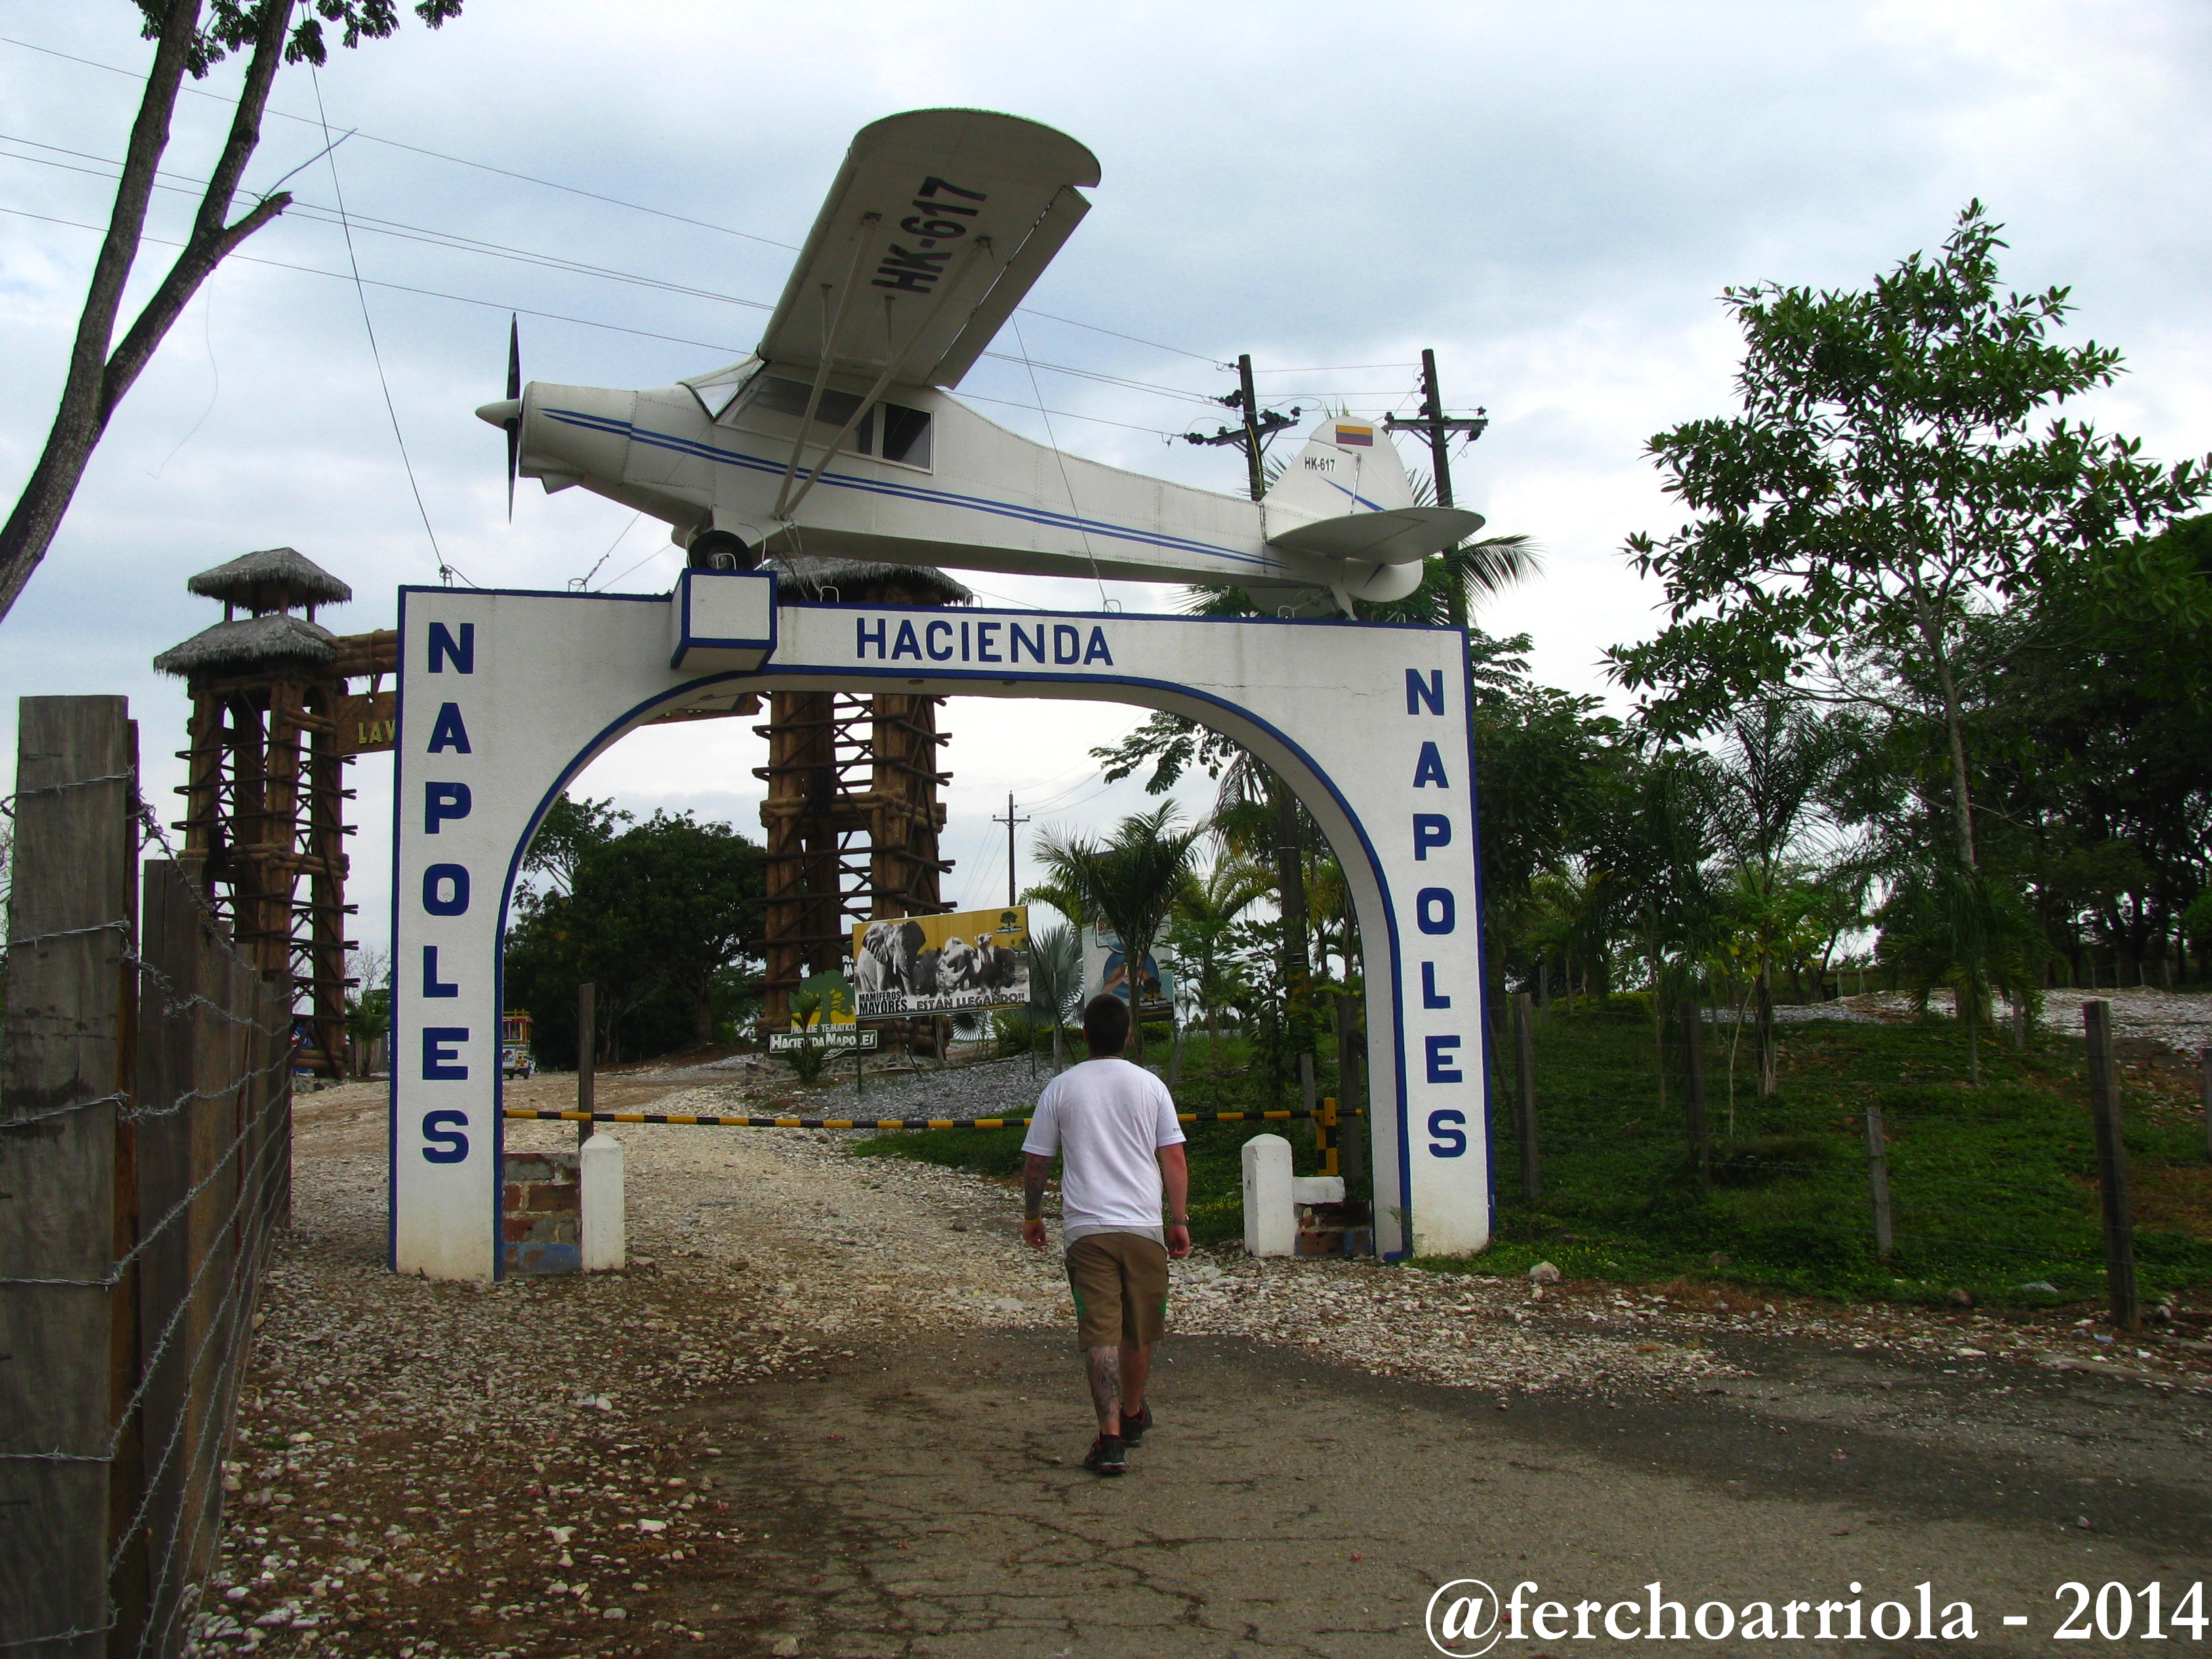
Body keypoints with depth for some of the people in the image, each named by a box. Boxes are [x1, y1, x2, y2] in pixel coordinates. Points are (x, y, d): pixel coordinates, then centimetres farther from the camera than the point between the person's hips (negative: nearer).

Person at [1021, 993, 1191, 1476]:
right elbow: (1173, 1158, 1)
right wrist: (1179, 1220, 8)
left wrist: (1032, 1215, 20)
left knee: (1100, 1332, -4)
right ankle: (1132, 1415, 37)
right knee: (1139, 1332, 17)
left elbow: (1036, 1162, 6)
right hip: (1144, 1226, 2)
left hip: (1086, 1228, -1)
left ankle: (1111, 1436, -15)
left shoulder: (1060, 1088, 3)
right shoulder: (1150, 1085, 4)